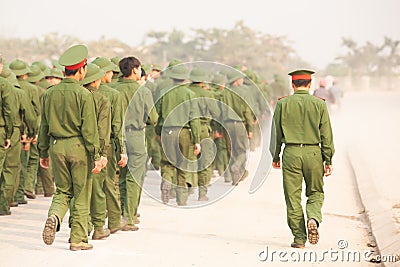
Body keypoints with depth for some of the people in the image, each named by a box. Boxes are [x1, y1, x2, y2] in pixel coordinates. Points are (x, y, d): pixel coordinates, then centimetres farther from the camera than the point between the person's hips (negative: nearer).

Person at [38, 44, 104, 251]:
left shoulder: (49, 93, 4)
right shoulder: (83, 94, -11)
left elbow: (44, 126, 10)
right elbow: (89, 129, -12)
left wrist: (43, 152, 18)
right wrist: (96, 156, -7)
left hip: (56, 146, 4)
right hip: (78, 146, -4)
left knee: (62, 190, 17)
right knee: (81, 194, 6)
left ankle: (54, 216, -13)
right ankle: (78, 240, 9)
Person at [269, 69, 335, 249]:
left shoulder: (282, 104, 1)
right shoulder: (319, 104, 1)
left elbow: (276, 132, 4)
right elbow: (326, 135, 1)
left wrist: (275, 157, 13)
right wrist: (328, 160, 5)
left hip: (291, 153, 0)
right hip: (313, 153, 0)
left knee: (293, 196, 5)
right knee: (315, 193, 15)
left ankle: (299, 238, 5)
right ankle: (313, 219, -13)